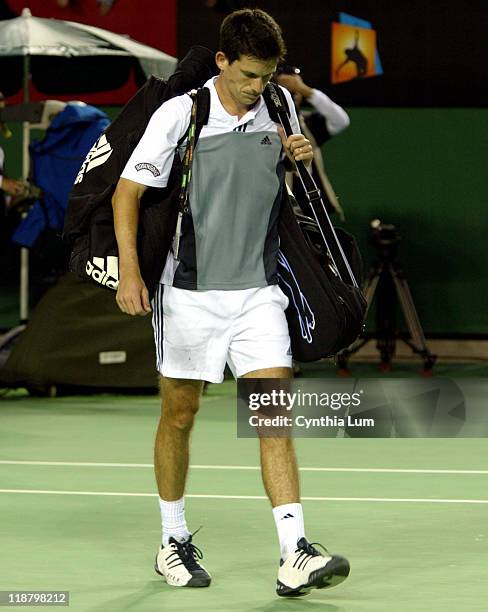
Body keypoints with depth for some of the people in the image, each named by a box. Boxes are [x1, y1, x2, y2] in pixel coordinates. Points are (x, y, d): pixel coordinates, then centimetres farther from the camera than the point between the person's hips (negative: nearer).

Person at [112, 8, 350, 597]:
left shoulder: (279, 108, 4)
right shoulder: (179, 114, -8)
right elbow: (127, 192, -5)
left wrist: (303, 157, -3)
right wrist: (129, 269, -17)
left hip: (257, 293, 2)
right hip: (190, 294, -2)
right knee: (179, 416, 8)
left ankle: (294, 556, -14)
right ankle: (173, 542, 25)